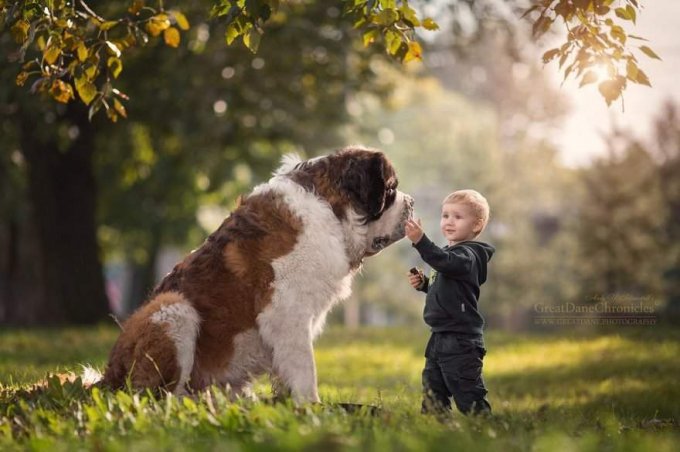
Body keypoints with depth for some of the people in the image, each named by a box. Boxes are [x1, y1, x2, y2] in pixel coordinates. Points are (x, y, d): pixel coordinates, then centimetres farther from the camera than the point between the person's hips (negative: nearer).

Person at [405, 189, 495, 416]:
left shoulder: (468, 255, -15)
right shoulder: (452, 252, 16)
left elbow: (445, 262, -37)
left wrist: (420, 241, -48)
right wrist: (424, 283, 9)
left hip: (460, 340, -10)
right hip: (440, 337, 10)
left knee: (467, 394, -6)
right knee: (432, 389, 15)